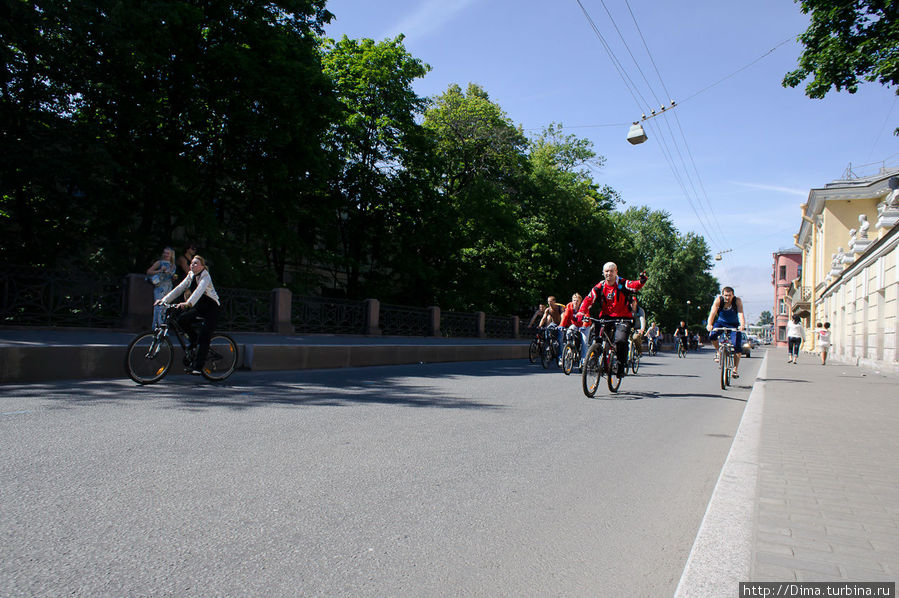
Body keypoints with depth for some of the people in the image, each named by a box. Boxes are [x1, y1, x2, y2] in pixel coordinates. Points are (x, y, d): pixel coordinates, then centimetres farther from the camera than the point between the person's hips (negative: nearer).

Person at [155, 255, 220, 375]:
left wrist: (188, 303, -50)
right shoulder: (191, 276, 5)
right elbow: (179, 289, -2)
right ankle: (194, 340, 8)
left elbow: (199, 291, -34)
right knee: (181, 320, -17)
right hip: (199, 307, 7)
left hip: (211, 308, -7)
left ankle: (197, 367, -15)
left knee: (204, 337, -16)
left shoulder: (205, 277, -17)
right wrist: (164, 300, -14)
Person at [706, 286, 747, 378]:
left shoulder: (738, 301, -19)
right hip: (721, 323, 1)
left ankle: (735, 370, -6)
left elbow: (741, 314, -31)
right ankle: (718, 351, -1)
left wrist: (742, 325, -49)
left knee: (737, 347, -14)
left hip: (734, 325, 0)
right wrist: (709, 324, -44)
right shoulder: (718, 300, -18)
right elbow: (713, 313, -27)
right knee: (712, 336, -30)